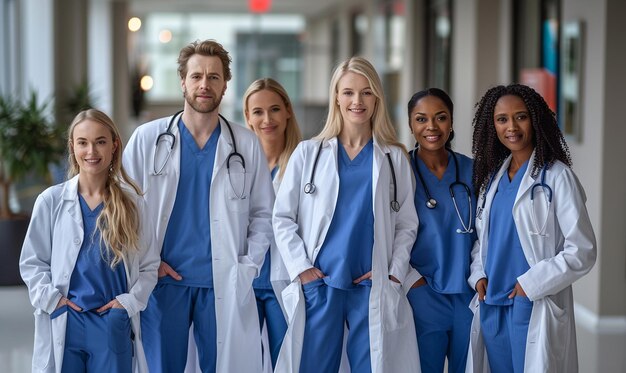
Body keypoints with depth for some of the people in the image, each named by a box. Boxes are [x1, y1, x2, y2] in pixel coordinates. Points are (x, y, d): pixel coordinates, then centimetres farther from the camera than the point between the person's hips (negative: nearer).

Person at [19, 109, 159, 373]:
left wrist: (129, 302, -6)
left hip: (114, 325, 0)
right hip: (63, 324, 0)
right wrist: (51, 299, -7)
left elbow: (149, 265, 6)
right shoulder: (51, 201, 2)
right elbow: (32, 262, 5)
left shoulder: (131, 203, 4)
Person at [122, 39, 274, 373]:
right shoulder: (147, 139, 3)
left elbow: (263, 212, 9)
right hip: (164, 282, 0)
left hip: (224, 284, 0)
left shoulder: (246, 144, 6)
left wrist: (249, 266, -2)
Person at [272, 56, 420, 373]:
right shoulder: (308, 153, 7)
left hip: (373, 288, 0)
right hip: (318, 285, 0)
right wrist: (301, 269, -5)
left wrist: (394, 272, -4)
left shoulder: (395, 158, 9)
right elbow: (283, 217, 5)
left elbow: (407, 223, 8)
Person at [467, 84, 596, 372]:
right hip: (491, 306, 6)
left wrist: (531, 284, -15)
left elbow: (582, 250, -11)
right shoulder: (492, 177, 12)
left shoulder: (557, 176, -8)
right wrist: (478, 274, 1)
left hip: (536, 309, -6)